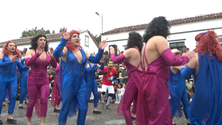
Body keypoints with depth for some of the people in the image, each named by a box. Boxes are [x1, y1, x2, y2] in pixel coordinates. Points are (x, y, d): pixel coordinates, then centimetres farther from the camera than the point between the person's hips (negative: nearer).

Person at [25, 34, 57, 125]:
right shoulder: (31, 52, -5)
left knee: (44, 100, -7)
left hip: (44, 81, 3)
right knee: (32, 101, 5)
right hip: (33, 80, -2)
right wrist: (38, 54, -33)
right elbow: (27, 63, -22)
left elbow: (54, 66, -2)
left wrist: (52, 57, -19)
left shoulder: (47, 53, 3)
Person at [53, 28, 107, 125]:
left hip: (81, 83, 5)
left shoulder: (82, 52, 10)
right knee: (65, 109, 6)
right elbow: (56, 54, -28)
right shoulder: (66, 50, -6)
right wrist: (64, 40, -39)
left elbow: (95, 60, 11)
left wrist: (101, 50, -3)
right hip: (69, 83, -5)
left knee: (83, 108, 9)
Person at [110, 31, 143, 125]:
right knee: (137, 106, 18)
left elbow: (115, 60, -11)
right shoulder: (139, 51, 13)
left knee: (125, 106, 2)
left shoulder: (131, 50, -11)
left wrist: (112, 53, 8)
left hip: (133, 80, -8)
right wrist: (122, 56, 21)